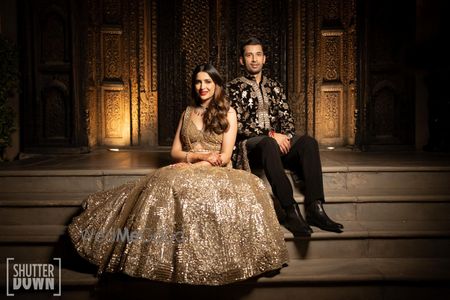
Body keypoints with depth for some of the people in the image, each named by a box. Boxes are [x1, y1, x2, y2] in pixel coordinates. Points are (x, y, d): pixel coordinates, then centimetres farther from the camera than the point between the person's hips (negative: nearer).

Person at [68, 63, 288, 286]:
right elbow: (175, 152, 12)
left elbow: (224, 157, -3)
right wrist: (199, 156, -7)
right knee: (165, 184, -32)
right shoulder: (187, 113, 20)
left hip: (216, 174, -3)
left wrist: (190, 160, -13)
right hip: (186, 172, 3)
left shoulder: (228, 113, 7)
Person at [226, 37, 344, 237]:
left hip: (278, 140, 4)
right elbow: (237, 125, -6)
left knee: (308, 142, -26)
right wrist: (270, 134, -16)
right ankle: (291, 211, -40)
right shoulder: (233, 87, 6)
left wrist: (286, 136, -9)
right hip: (249, 145, -4)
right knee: (269, 144, -39)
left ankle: (315, 208, -34)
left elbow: (286, 117, 14)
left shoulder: (275, 86, 22)